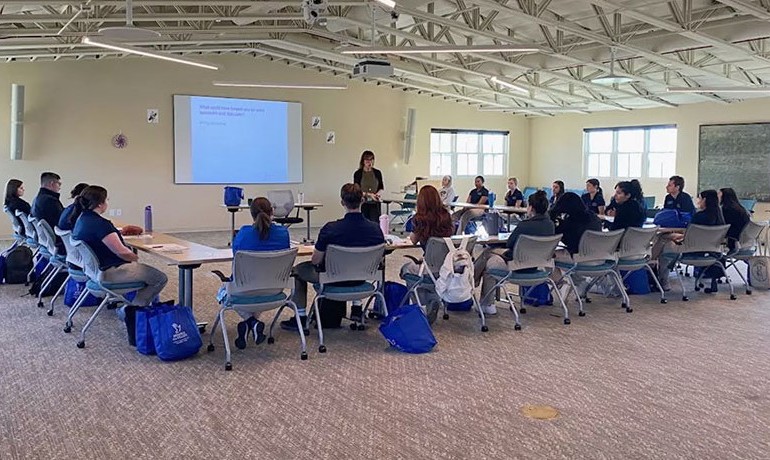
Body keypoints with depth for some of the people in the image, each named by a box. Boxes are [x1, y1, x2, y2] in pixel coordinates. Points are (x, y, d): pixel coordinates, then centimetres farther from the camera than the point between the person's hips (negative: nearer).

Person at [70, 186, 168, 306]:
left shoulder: (81, 218, 6)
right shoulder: (100, 224, -25)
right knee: (160, 278, -9)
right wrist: (137, 258, -5)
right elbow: (121, 252, -23)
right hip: (109, 272, -11)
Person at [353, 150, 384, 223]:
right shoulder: (358, 174, -1)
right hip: (363, 203, -2)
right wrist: (369, 194, -15)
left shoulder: (377, 173, 6)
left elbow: (381, 187, 14)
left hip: (375, 203, 2)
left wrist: (377, 194, -8)